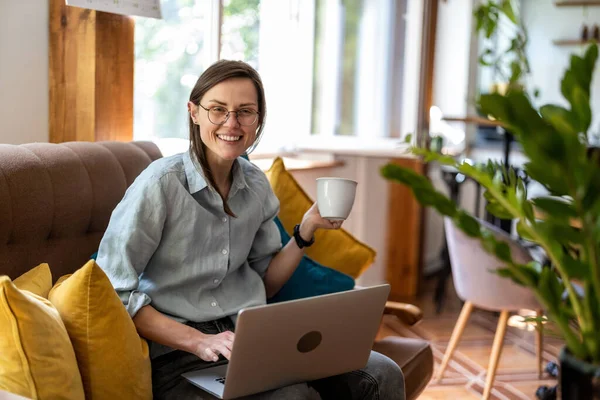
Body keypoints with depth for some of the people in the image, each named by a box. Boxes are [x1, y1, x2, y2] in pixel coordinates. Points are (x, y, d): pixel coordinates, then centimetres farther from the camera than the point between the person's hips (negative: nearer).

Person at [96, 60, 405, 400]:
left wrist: (306, 230, 1)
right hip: (177, 354, -6)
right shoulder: (161, 183, -12)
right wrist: (197, 341, -21)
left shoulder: (256, 184, 7)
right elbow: (113, 292, -12)